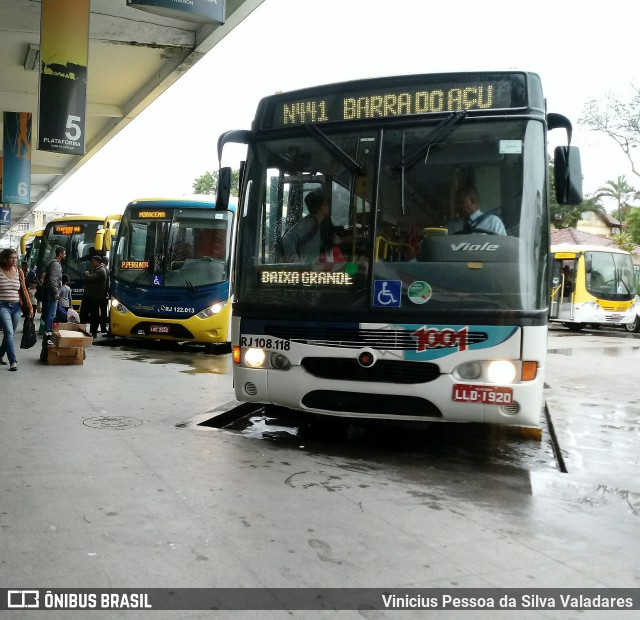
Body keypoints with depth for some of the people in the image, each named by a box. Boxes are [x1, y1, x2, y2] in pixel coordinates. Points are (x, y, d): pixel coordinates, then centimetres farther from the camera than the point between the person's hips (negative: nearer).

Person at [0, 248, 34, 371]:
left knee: (11, 334, 11)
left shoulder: (19, 272, 7)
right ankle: (13, 361, -15)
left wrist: (29, 307, 6)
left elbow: (23, 291, 11)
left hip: (16, 307, 5)